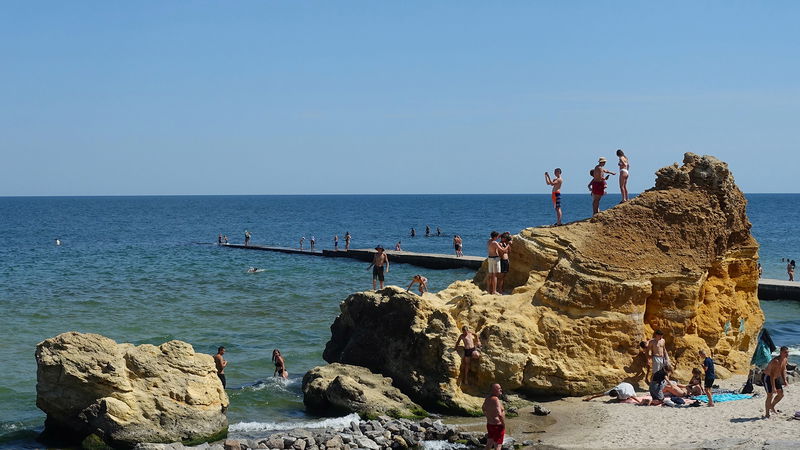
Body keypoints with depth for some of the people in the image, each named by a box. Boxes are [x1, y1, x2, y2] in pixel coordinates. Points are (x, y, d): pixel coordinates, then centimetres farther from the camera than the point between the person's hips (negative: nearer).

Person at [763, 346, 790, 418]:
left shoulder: (785, 360, -5)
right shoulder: (776, 361, -32)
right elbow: (772, 375, -34)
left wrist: (784, 380, 0)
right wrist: (773, 387, -36)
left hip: (776, 377, 8)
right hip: (768, 377, -8)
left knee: (781, 394, 6)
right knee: (770, 396, -8)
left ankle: (772, 406, 28)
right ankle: (767, 414, 2)